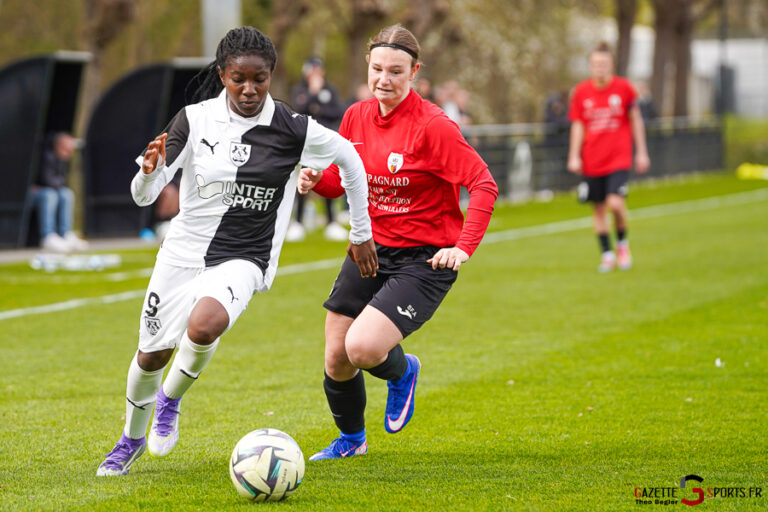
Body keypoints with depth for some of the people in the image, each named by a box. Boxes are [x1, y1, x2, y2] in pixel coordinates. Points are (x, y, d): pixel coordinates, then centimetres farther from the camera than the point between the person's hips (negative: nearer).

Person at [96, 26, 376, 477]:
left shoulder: (293, 131, -10)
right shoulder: (195, 120, -7)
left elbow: (349, 159, 8)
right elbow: (144, 196, -6)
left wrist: (361, 233, 15)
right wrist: (149, 170, -30)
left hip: (243, 260, -2)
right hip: (184, 251, 2)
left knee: (204, 325, -32)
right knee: (152, 354, 11)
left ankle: (172, 398, 0)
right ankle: (132, 438, 42)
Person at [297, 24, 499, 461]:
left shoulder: (433, 126, -17)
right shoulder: (357, 117, 2)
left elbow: (484, 185, -18)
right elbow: (342, 178, 16)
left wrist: (464, 248, -27)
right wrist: (316, 181, -7)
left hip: (424, 258, -6)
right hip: (370, 248, 6)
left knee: (362, 349, -23)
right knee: (336, 360, 6)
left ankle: (402, 371, 15)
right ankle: (351, 439, 37)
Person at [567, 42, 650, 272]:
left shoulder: (623, 87, -3)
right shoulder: (581, 92, 1)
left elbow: (636, 120, 6)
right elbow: (578, 126, 6)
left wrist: (641, 152, 5)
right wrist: (574, 156, 0)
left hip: (619, 158, -2)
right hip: (592, 162, 2)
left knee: (616, 203, -17)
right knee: (598, 208, 5)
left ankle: (622, 242, 10)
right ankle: (607, 254, 19)